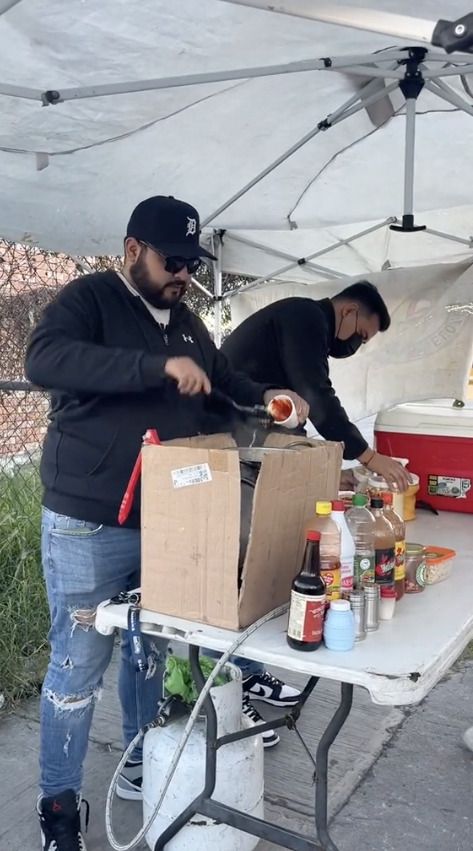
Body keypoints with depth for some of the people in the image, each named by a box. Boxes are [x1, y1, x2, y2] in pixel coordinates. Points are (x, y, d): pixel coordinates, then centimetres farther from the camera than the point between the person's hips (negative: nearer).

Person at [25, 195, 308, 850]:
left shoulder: (189, 324, 13)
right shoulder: (88, 298, -8)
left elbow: (223, 382, 27)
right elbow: (44, 360, -28)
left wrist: (264, 398, 5)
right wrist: (159, 365, -33)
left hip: (165, 523, 6)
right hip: (88, 527, -6)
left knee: (150, 652, 18)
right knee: (78, 668, 3)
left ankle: (141, 766, 39)